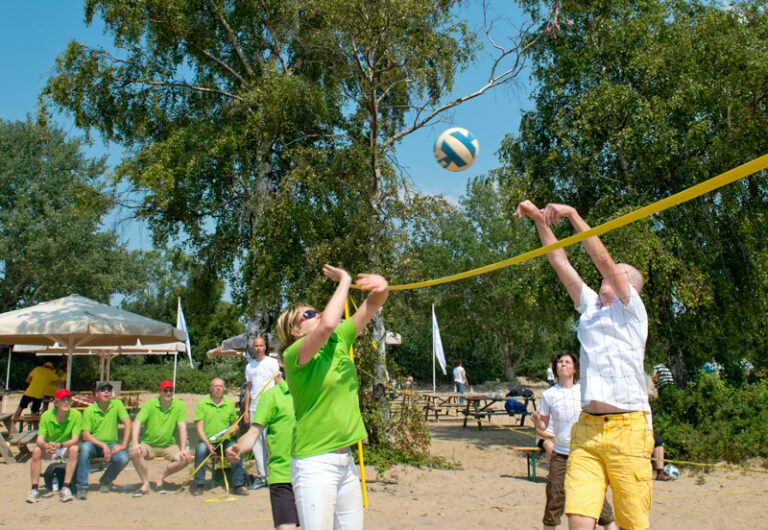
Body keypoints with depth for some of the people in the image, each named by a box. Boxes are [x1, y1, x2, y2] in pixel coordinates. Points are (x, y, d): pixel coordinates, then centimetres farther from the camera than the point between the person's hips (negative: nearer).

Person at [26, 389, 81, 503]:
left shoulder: (76, 415, -17)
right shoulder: (46, 415, -13)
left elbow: (75, 439, -23)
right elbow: (40, 440, -20)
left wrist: (59, 445, -43)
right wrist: (46, 446, -44)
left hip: (66, 449, -1)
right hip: (49, 449, 2)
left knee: (74, 449, -33)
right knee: (37, 450, -29)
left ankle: (66, 488, -30)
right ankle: (34, 489, -21)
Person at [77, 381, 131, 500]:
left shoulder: (117, 404, -3)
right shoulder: (89, 411, -6)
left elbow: (127, 424, -8)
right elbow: (85, 435, -12)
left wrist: (123, 445, -17)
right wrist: (103, 445, -24)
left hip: (111, 444, 1)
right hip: (94, 444, -1)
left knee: (123, 458, -27)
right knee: (85, 448, -35)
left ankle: (105, 481, 5)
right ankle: (82, 488, -25)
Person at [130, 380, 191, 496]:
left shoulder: (179, 406, -8)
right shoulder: (150, 404, -9)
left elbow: (182, 428, -13)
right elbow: (137, 423, -19)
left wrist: (183, 449, -23)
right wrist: (135, 444, -34)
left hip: (169, 446, 1)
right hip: (148, 445, -1)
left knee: (186, 458, -23)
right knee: (135, 452, -31)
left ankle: (159, 480, -1)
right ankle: (145, 484, -13)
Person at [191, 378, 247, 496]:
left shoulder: (230, 404, 10)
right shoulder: (202, 404, 1)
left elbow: (235, 424, 21)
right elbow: (199, 428, -4)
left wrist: (233, 429, -4)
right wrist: (208, 443, -19)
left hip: (225, 440, 1)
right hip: (206, 440, -1)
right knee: (201, 449, -33)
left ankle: (238, 485, -18)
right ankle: (198, 484, -17)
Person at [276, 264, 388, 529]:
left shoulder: (339, 340, 6)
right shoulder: (294, 354, -12)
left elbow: (372, 305, 4)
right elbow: (327, 324, -31)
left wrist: (381, 286, -19)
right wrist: (344, 281, -17)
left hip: (346, 460, 7)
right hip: (315, 465, -7)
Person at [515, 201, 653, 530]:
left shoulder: (632, 309, 5)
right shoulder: (591, 306, 20)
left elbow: (602, 258, -6)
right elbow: (560, 262, 18)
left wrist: (572, 214, -3)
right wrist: (539, 219, 15)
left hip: (627, 428, -4)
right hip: (586, 429, 5)